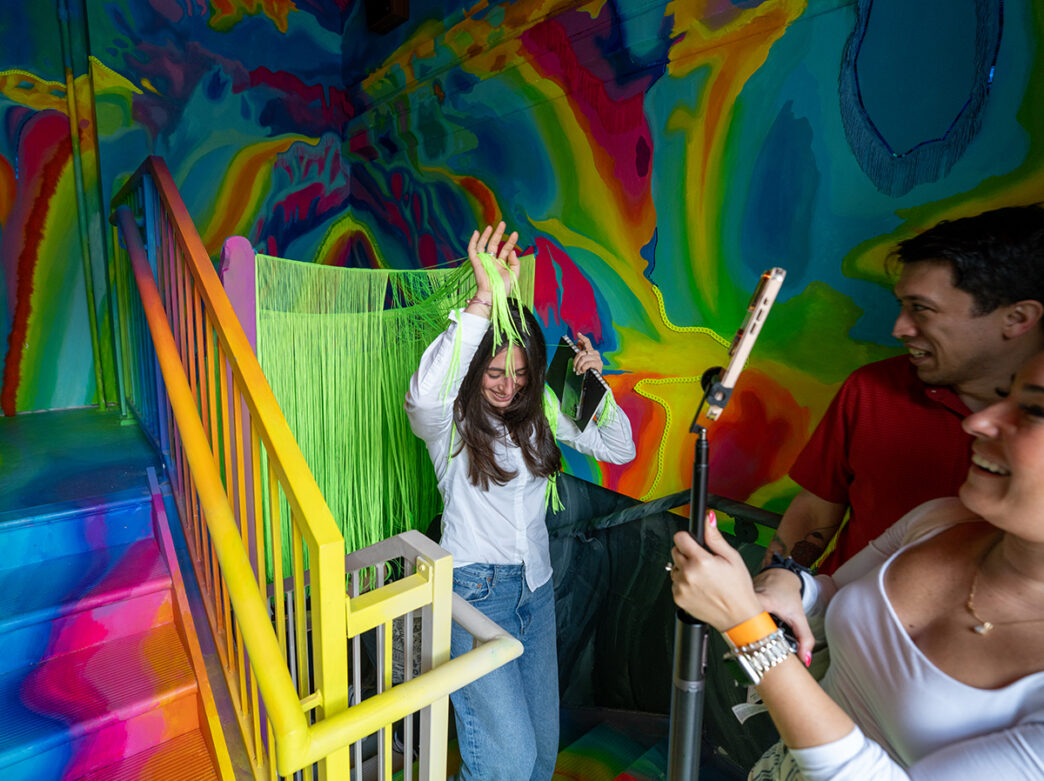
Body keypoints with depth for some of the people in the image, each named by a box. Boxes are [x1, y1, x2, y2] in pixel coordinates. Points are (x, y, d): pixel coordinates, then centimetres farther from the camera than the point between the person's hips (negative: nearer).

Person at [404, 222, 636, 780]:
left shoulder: (541, 411, -1)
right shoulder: (449, 419, -15)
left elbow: (620, 450, 3)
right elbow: (424, 394, -41)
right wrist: (483, 300, -46)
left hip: (537, 586, 5)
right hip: (474, 588, -5)